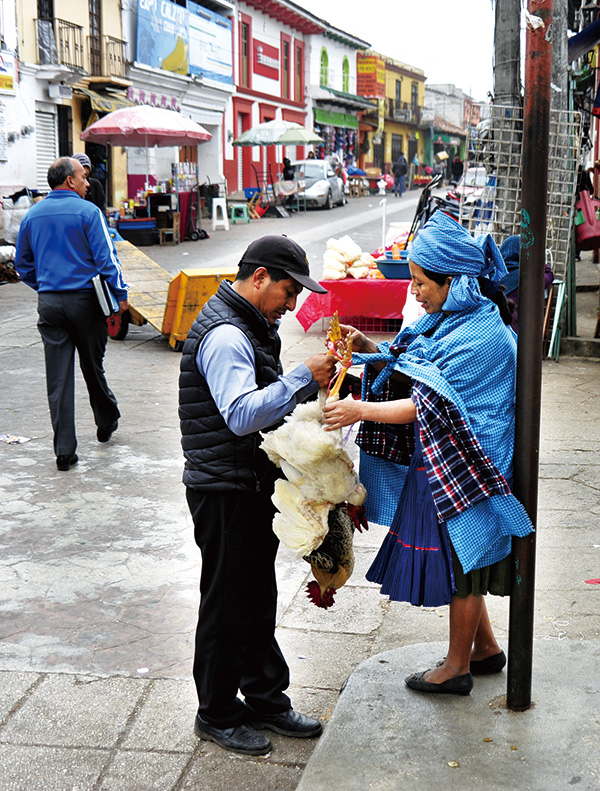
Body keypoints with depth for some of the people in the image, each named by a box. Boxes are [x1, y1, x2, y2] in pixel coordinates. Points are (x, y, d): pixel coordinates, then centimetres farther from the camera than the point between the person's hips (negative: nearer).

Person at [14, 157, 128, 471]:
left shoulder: (32, 215, 8)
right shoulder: (87, 211, -7)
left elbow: (22, 264, 16)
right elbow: (106, 257, -11)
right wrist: (120, 294, -2)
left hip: (49, 303, 3)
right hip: (85, 300, -3)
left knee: (58, 377, 2)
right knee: (93, 366, 15)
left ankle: (64, 451, 2)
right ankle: (106, 424, 35)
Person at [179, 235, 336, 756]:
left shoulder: (252, 327, 13)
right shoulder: (224, 336, -20)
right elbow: (242, 415, -31)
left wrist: (313, 381, 6)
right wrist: (304, 377, -27)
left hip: (252, 486, 10)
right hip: (225, 491, -10)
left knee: (258, 598, 18)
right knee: (227, 604, 3)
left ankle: (266, 700, 31)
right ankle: (217, 715, 20)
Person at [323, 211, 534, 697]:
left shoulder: (480, 337, -24)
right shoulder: (450, 319, 6)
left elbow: (429, 406, -25)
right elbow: (411, 373, 9)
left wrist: (362, 411, -22)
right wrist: (368, 348, -4)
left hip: (464, 468, -9)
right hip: (445, 461, 9)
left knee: (462, 564, 6)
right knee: (460, 561, 20)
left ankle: (458, 667, 24)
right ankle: (486, 648, 37)